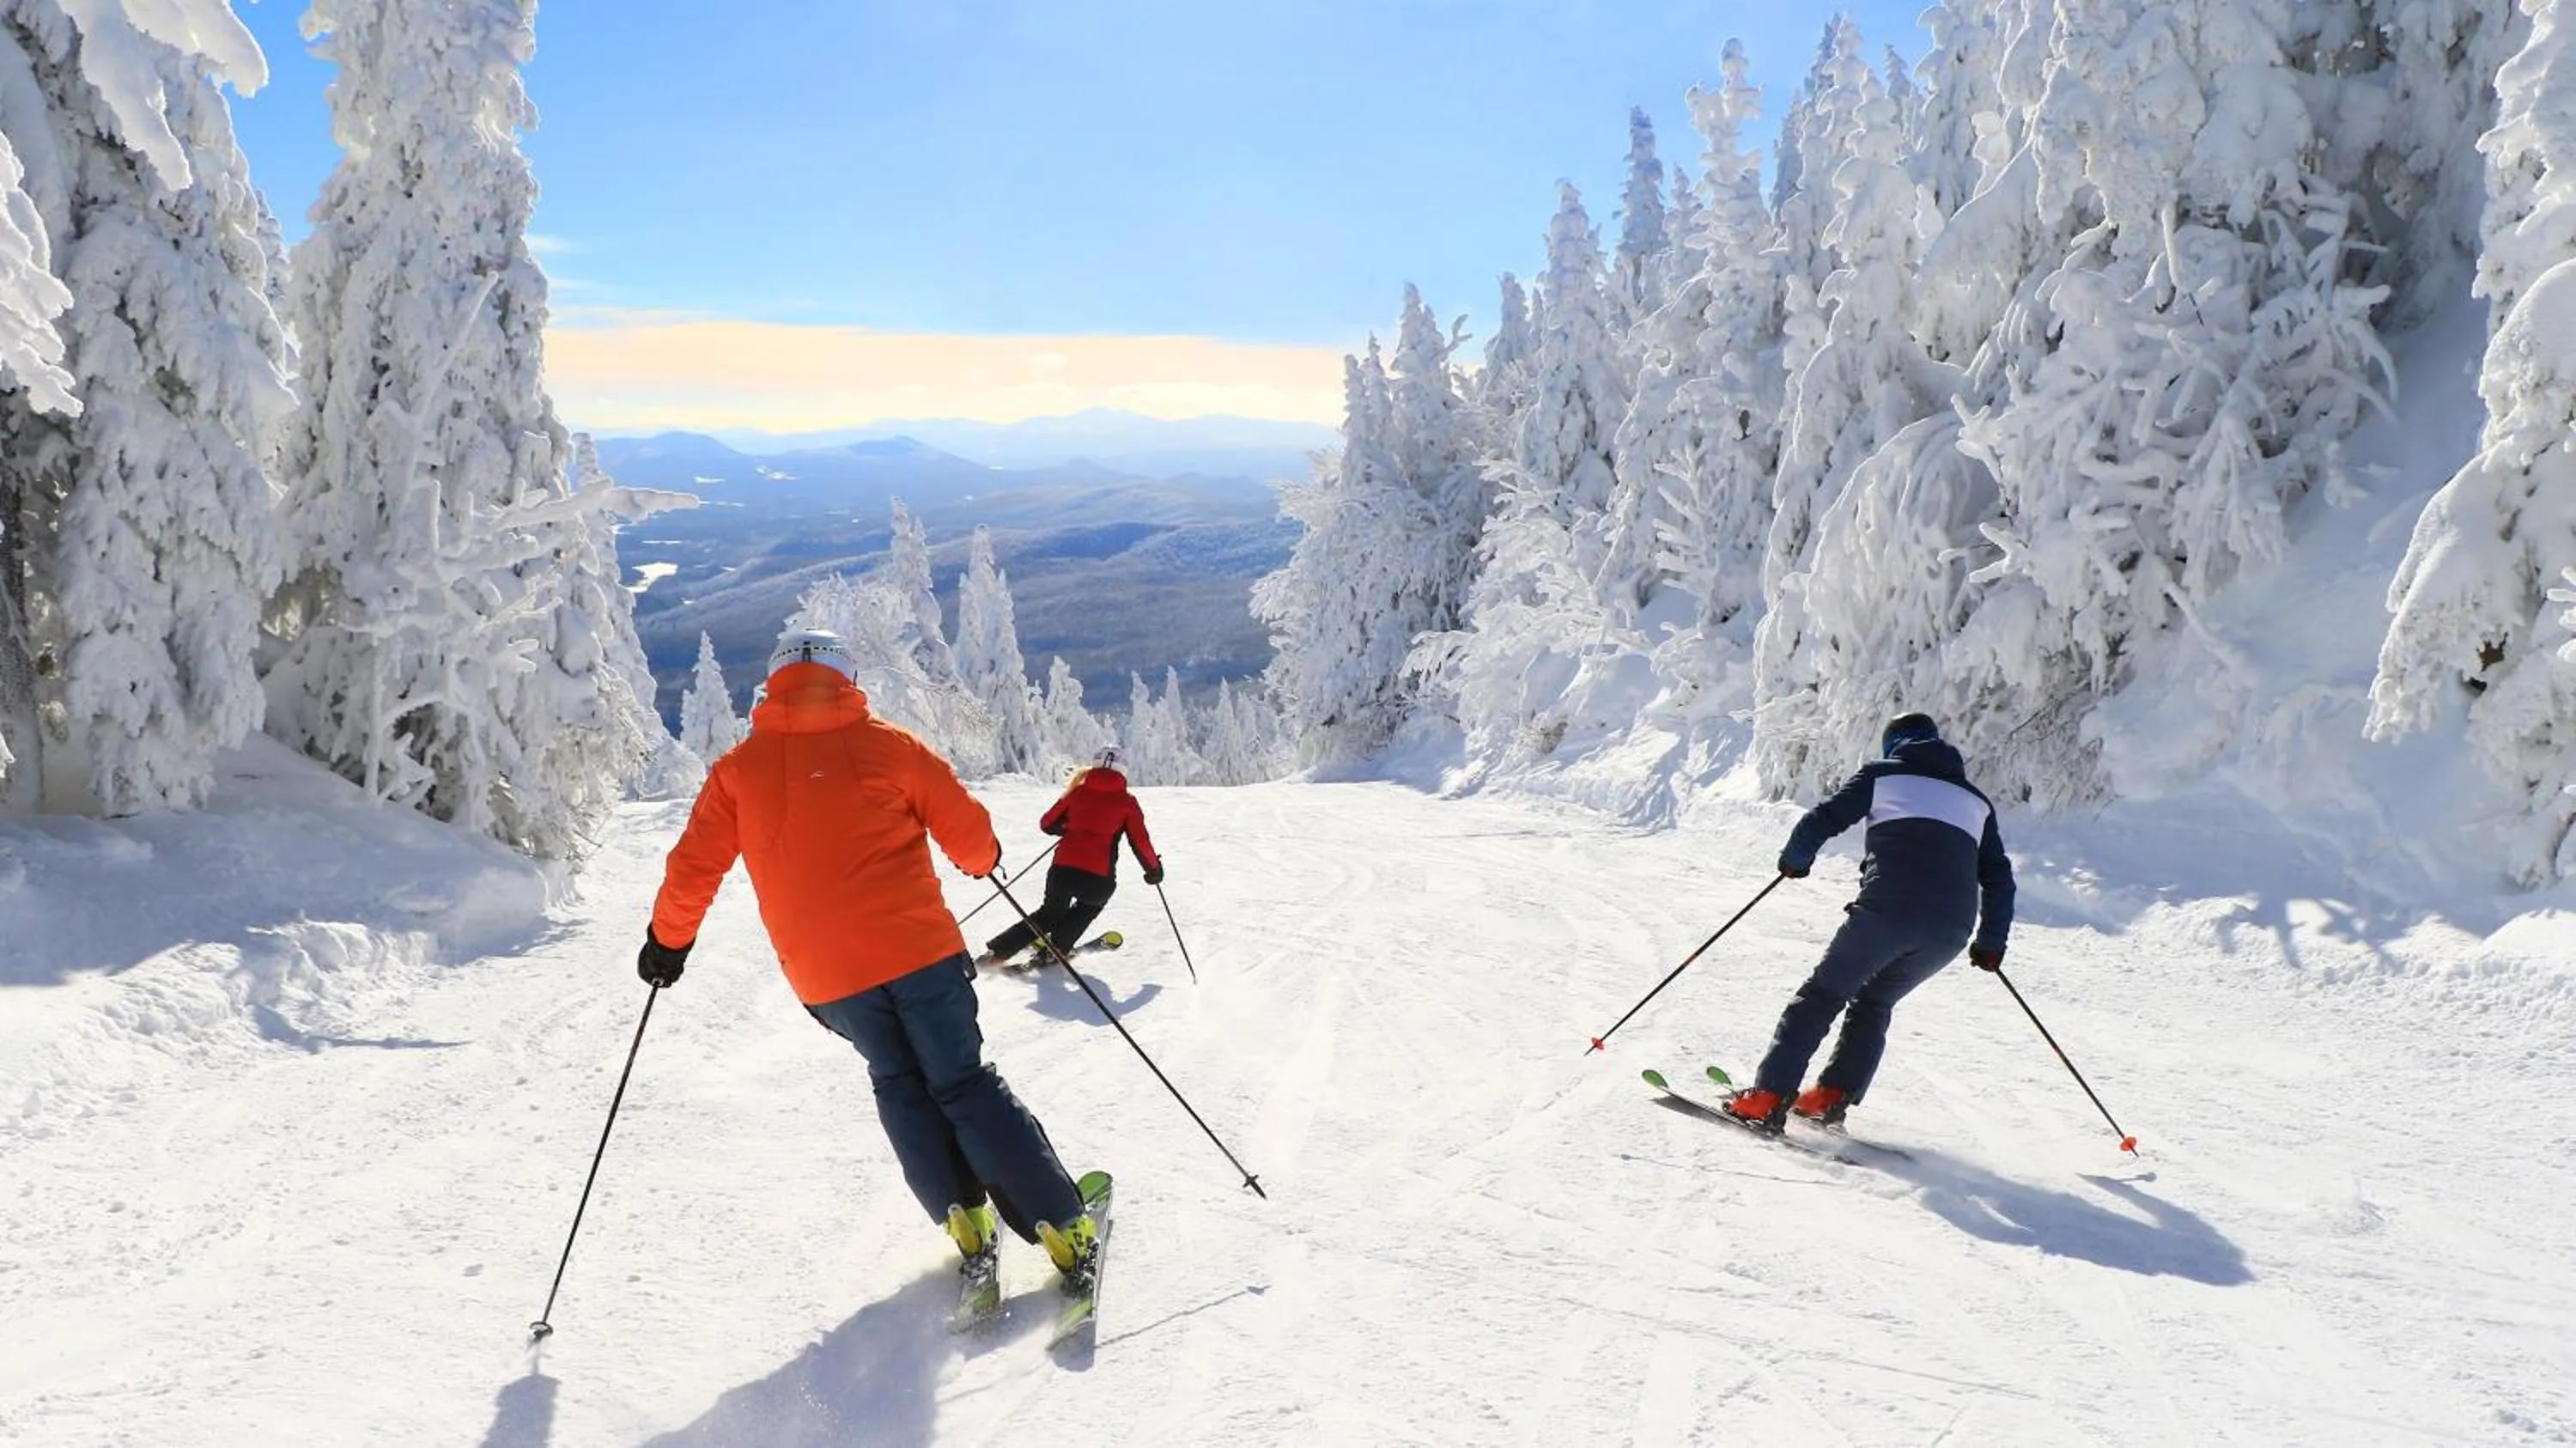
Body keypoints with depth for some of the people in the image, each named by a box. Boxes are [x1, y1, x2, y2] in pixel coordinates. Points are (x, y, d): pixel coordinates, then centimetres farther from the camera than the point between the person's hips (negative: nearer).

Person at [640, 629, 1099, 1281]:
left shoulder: (738, 769, 4)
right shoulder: (887, 744, 0)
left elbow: (693, 868, 6)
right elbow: (966, 830, 1)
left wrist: (668, 940, 23)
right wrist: (985, 860, 23)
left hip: (822, 975, 2)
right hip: (918, 950, -1)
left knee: (901, 1083, 22)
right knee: (965, 1084, 7)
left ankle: (964, 1216, 15)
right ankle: (1063, 1226, 3)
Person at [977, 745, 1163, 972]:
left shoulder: (1079, 792, 12)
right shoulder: (1127, 802, 5)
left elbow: (1046, 823, 18)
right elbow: (1141, 843, 4)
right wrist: (1154, 869, 20)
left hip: (1062, 870, 3)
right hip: (1098, 878, -3)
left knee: (1050, 913, 28)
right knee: (1090, 906, 32)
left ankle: (998, 950, 16)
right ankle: (1054, 949, 18)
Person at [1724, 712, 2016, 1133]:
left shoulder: (1882, 774, 16)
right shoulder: (1977, 800, 28)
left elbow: (1824, 819, 6)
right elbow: (1999, 878, 25)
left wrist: (1794, 860, 22)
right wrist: (1992, 942, 33)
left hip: (1888, 907, -4)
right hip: (1952, 929, 4)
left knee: (1821, 995, 6)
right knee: (1873, 1003, 22)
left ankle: (1768, 1097, -4)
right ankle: (1832, 1097, 10)